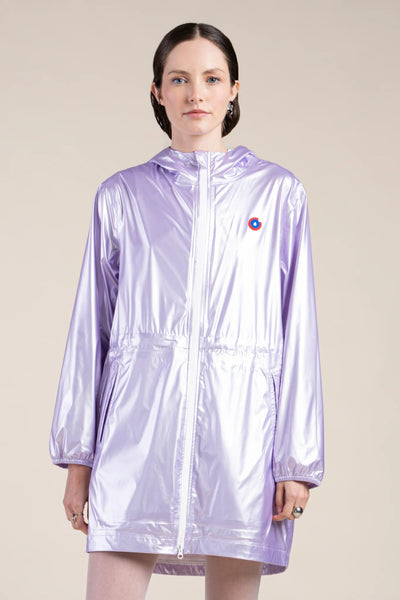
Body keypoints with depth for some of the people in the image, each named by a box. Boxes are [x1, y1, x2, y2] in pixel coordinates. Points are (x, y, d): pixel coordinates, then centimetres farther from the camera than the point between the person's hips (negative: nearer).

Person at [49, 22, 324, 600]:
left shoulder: (278, 193, 7)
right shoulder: (121, 195, 9)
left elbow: (298, 331, 5)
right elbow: (91, 329, 10)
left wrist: (299, 459, -1)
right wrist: (78, 455, 6)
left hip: (240, 424, 0)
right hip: (139, 425, 0)